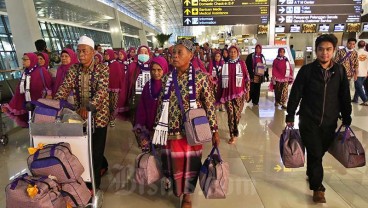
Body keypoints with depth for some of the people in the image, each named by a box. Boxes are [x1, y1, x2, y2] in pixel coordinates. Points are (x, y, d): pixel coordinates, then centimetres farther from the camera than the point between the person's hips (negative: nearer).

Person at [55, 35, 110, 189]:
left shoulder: (102, 69, -11)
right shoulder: (73, 69, 4)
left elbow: (101, 91, -24)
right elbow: (65, 87, -2)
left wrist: (88, 106, -38)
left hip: (98, 115, -5)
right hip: (80, 115, 5)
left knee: (95, 151, 2)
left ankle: (93, 186, 19)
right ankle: (102, 167, 43)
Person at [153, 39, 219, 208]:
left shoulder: (201, 77, -8)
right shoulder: (167, 78, 1)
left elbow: (210, 105, -6)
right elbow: (161, 105, 6)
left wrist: (214, 130, -7)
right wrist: (157, 129, 8)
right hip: (172, 130, 2)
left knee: (190, 163, 10)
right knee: (174, 162, 11)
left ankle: (187, 194, 35)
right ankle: (177, 189, 40)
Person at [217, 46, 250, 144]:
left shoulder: (241, 63, 2)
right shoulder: (225, 65, 8)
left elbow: (246, 78, 4)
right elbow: (221, 79, 10)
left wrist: (247, 91, 1)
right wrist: (219, 93, 9)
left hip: (239, 93, -1)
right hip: (227, 93, 2)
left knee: (237, 114, 0)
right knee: (230, 114, 0)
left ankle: (234, 133, 18)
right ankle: (233, 134, 11)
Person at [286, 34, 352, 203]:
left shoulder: (340, 71, 1)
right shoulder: (307, 70, -8)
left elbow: (345, 97, 7)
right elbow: (295, 94, -5)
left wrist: (347, 120, 7)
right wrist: (290, 117, -6)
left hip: (330, 122, 3)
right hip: (308, 121, -3)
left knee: (320, 151, 14)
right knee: (315, 153, 0)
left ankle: (311, 173, 43)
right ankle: (317, 187, 18)